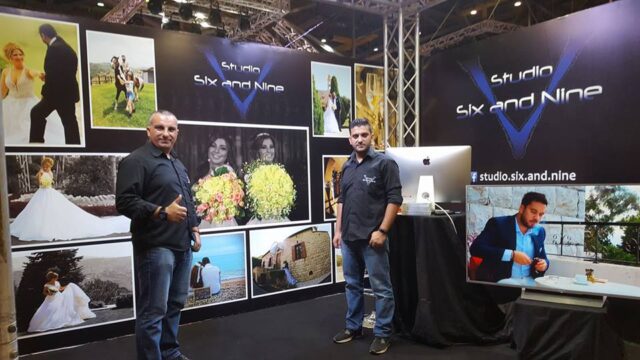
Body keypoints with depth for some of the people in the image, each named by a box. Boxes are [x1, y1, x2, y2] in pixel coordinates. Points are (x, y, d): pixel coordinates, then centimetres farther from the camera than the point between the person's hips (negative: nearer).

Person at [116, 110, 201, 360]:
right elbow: (125, 201, -18)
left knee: (175, 304, 17)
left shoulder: (178, 164, 19)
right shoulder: (136, 161, -8)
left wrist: (194, 229, 16)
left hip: (182, 246, 9)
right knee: (153, 310, -4)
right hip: (155, 247, -8)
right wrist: (162, 212, -25)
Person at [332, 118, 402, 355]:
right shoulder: (347, 167, 12)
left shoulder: (384, 163, -6)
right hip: (349, 237, 6)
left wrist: (382, 231, -15)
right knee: (352, 285, 16)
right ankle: (353, 327, 30)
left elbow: (395, 199, -10)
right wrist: (338, 230, 13)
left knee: (381, 288, 3)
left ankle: (383, 334, 16)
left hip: (372, 237, -6)